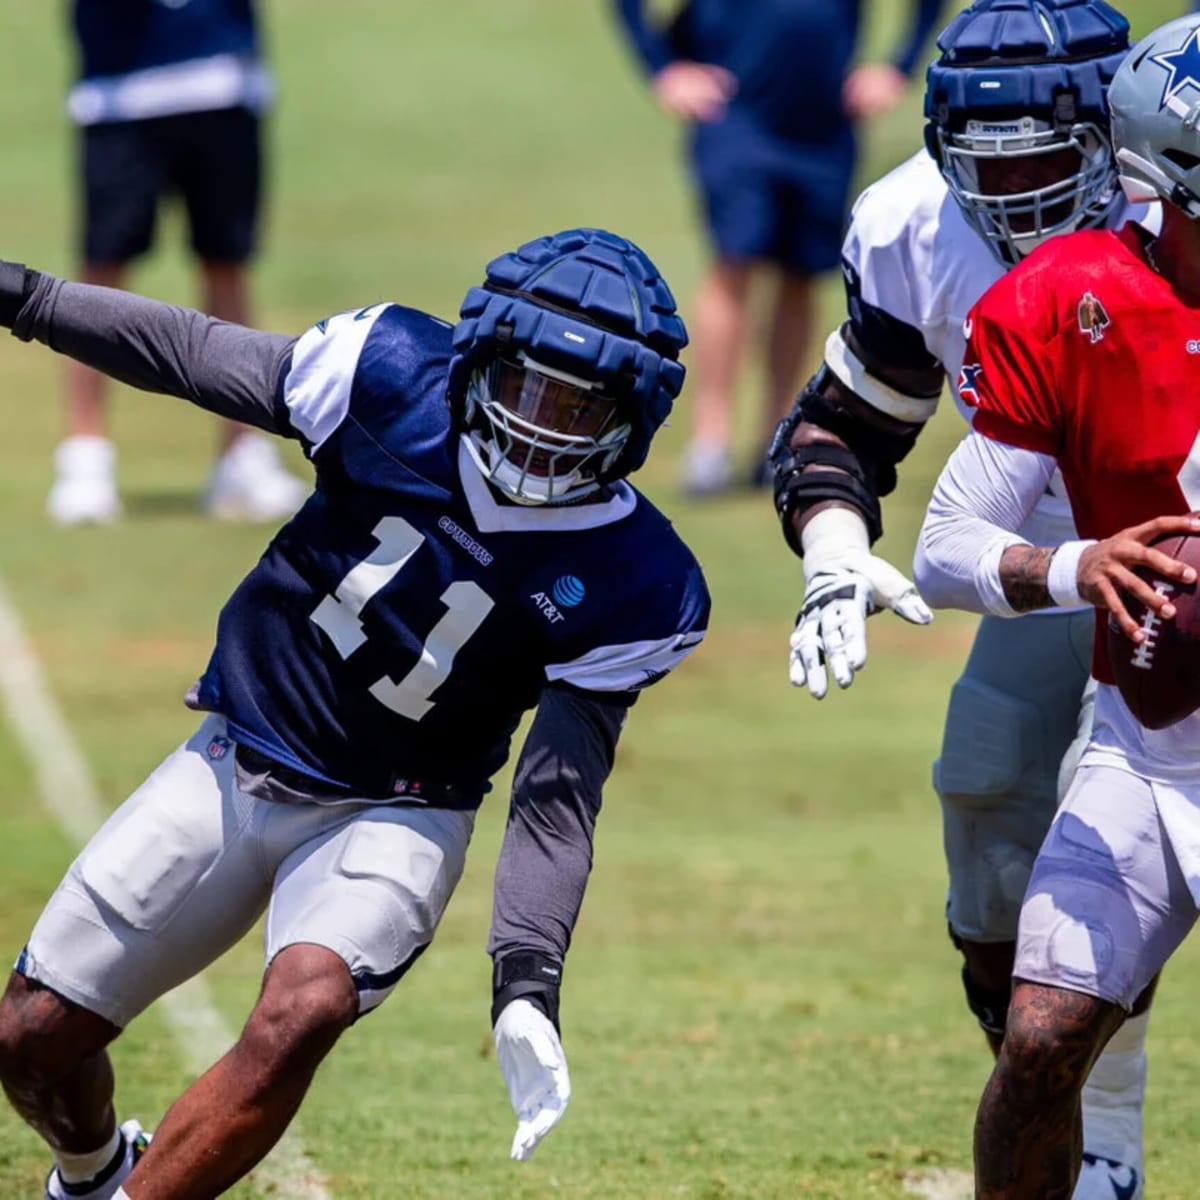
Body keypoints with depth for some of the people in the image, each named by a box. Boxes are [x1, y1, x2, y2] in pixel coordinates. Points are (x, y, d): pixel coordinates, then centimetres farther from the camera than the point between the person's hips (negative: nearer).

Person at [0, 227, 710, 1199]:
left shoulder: (630, 590, -19)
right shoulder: (393, 376, -18)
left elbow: (559, 798, -16)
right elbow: (192, 353, -4)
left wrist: (527, 981, -26)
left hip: (392, 819, -2)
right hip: (237, 763, 2)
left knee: (300, 1017, -33)